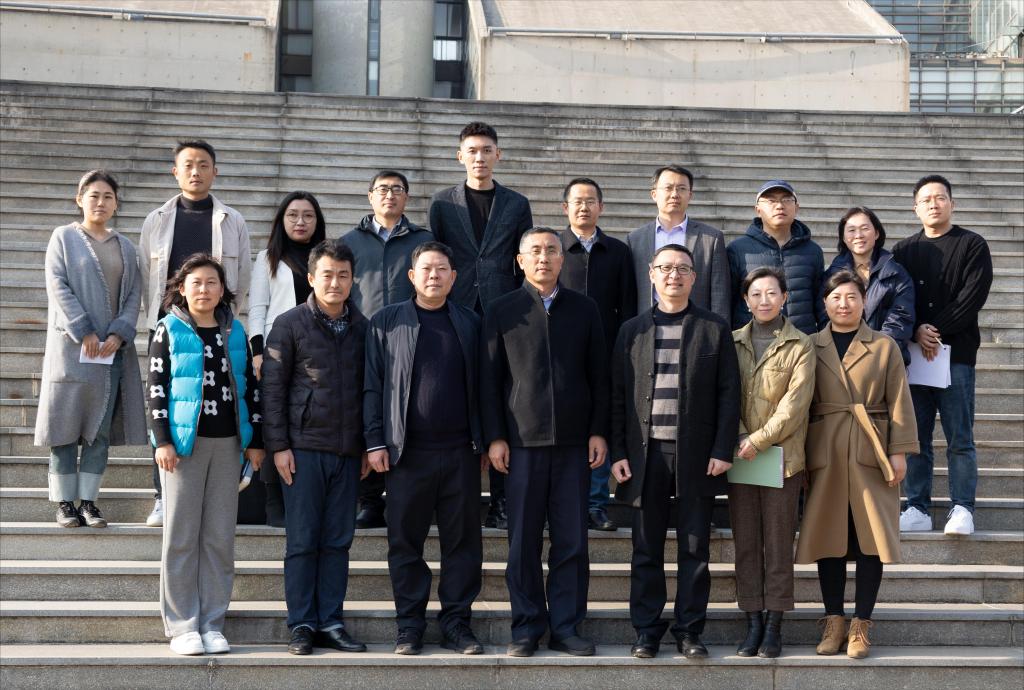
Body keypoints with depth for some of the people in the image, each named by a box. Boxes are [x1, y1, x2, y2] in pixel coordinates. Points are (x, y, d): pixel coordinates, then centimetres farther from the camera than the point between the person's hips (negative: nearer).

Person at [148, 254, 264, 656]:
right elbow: (157, 387, -4)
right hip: (183, 441, -3)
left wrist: (254, 440, 8)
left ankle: (212, 623, 12)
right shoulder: (169, 330, 0)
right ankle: (182, 626, 7)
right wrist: (162, 440, -11)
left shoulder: (234, 332, 10)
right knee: (181, 535, 1)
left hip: (227, 442, 3)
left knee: (220, 537, 5)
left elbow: (249, 386, 12)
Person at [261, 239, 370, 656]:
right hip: (304, 448, -3)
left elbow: (369, 388, 14)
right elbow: (272, 388, -2)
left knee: (337, 540, 6)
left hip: (348, 450, 3)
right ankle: (302, 625, 8)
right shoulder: (290, 325, -1)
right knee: (302, 540, 1)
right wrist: (278, 445, -8)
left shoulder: (362, 328, 10)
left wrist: (368, 446, 11)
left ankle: (331, 622, 13)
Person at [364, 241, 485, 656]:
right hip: (407, 451, -1)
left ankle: (456, 622, 13)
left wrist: (486, 441, 8)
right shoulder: (386, 322, 7)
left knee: (462, 540, 4)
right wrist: (375, 442, -3)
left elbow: (481, 385, 12)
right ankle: (410, 625, 13)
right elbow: (373, 385, 4)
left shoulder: (470, 324, 12)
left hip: (461, 451, 1)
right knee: (405, 541, 4)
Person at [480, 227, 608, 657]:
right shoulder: (502, 311, 5)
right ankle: (526, 628, 11)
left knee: (571, 541, 3)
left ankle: (565, 627, 11)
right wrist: (494, 437, -2)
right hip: (522, 442, -1)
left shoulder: (583, 310, 9)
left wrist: (598, 431, 2)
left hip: (574, 443, 1)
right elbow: (490, 379, 4)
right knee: (523, 542, 2)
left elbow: (599, 375, 10)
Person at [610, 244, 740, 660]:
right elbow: (617, 395, 7)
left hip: (696, 454, -1)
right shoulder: (632, 330, 10)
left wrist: (722, 450, -6)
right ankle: (646, 630, 14)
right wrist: (618, 453, 0)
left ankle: (689, 631, 13)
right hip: (645, 453, 1)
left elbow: (728, 393, 3)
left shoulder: (715, 329, 6)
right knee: (646, 550, 5)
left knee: (695, 548, 4)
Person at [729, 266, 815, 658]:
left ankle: (773, 627, 7)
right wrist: (738, 438, -8)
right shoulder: (733, 342, 10)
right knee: (745, 544, 4)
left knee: (778, 545, 1)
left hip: (781, 456, -3)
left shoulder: (800, 346, 1)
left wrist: (759, 441, -13)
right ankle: (753, 625, 10)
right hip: (740, 457, 3)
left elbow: (796, 402, -7)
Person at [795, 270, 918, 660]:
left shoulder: (884, 347, 8)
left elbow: (899, 402, 4)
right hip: (825, 453, 1)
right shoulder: (811, 346, 9)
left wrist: (899, 451, -5)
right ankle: (833, 622, 12)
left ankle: (860, 626, 7)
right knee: (829, 538, 2)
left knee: (871, 538, -2)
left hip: (871, 452, -1)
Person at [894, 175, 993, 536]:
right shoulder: (904, 250, 14)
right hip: (914, 354, 3)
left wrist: (936, 329, -13)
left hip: (956, 354, -3)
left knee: (959, 438, -2)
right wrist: (916, 332, -11)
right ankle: (918, 509, 8)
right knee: (915, 437, 3)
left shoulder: (972, 245, 4)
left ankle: (962, 509, 3)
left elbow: (973, 297, -7)